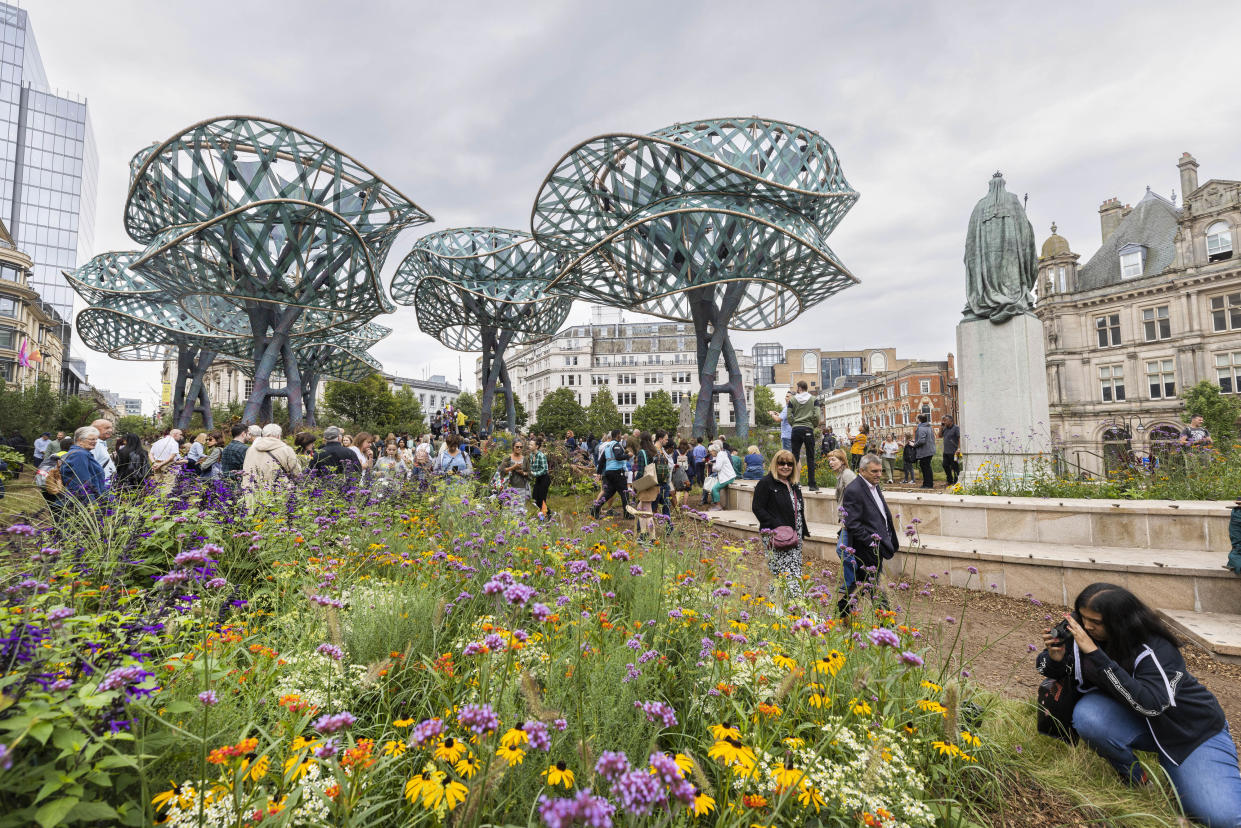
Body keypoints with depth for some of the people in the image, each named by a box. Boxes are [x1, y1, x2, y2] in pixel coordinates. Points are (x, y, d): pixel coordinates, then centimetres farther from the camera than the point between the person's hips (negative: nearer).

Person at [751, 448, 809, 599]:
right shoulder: (766, 483, -7)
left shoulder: (794, 485, 17)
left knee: (796, 570, 8)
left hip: (794, 536, 8)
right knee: (786, 572, -13)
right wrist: (777, 526, -18)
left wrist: (802, 531, 18)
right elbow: (758, 509, -11)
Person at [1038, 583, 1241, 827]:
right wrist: (1056, 658, -30)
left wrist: (1094, 653, -45)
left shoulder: (1157, 650, -28)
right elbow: (1044, 665, -6)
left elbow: (1149, 704, -40)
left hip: (1195, 728, -3)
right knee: (1087, 715, -30)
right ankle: (1134, 779, -2)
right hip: (1138, 724, 3)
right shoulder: (1080, 630, -16)